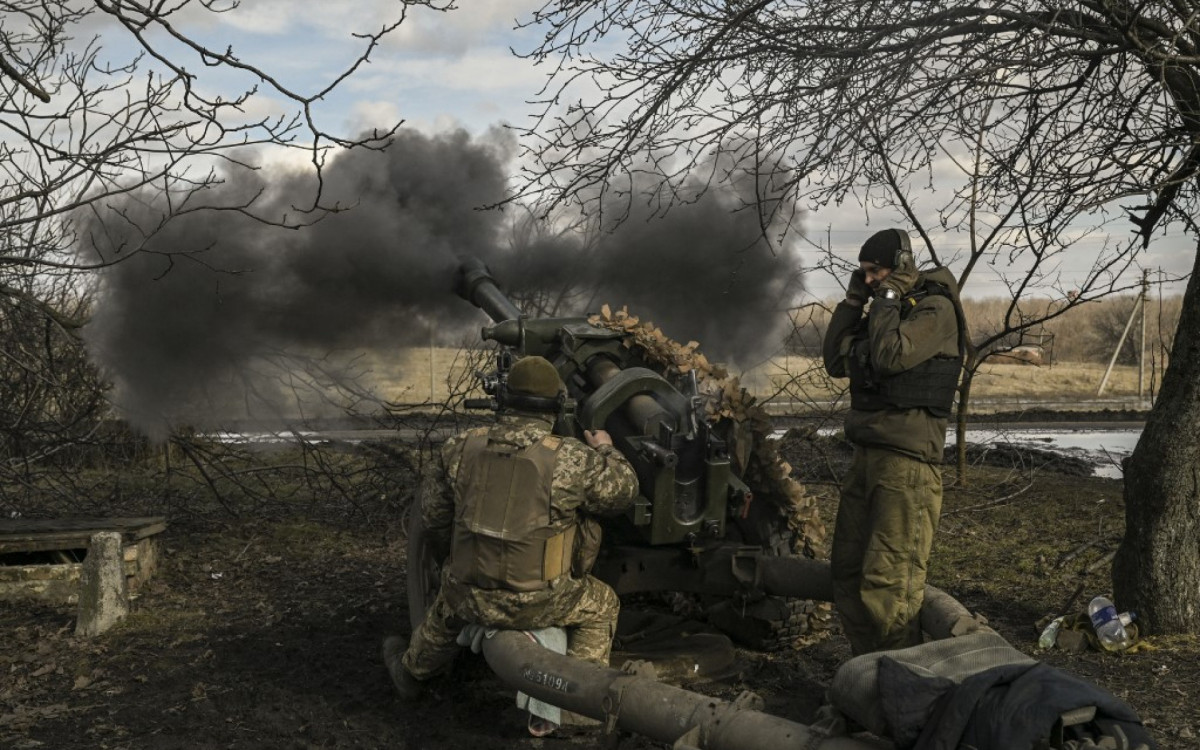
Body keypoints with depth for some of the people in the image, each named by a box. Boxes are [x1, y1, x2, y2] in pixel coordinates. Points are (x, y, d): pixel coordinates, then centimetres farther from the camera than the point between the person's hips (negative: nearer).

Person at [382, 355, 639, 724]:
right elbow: (624, 490, -1)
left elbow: (434, 513, 6)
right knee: (601, 605, 25)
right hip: (537, 603, -3)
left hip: (471, 596, 3)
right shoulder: (571, 459, -17)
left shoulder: (464, 447, -5)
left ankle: (411, 670, 61)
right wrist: (607, 451, 18)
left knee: (448, 600, 38)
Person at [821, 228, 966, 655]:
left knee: (888, 581, -12)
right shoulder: (884, 309, 17)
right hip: (867, 455, 9)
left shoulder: (935, 309, -8)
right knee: (847, 569, 13)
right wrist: (854, 300, 9)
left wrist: (889, 295, -10)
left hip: (906, 461, -9)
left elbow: (889, 355, -22)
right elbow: (835, 362, 14)